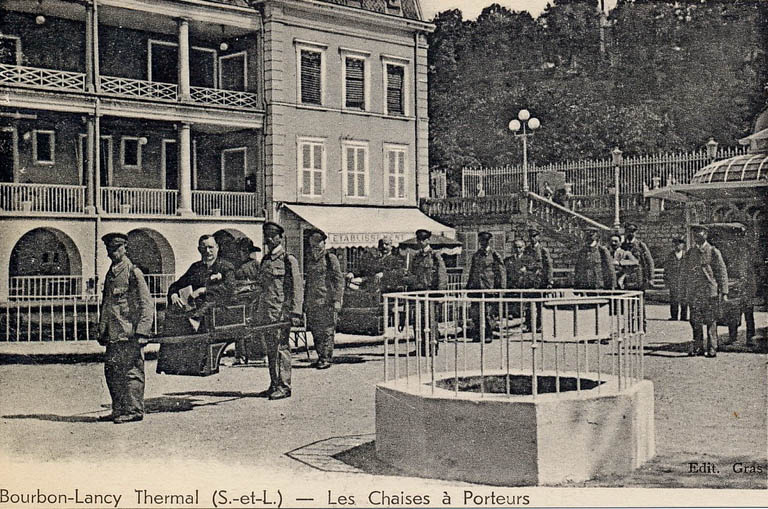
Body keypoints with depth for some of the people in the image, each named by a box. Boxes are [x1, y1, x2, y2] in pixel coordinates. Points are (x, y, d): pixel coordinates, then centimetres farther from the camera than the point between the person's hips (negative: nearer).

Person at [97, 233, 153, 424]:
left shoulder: (133, 272, -6)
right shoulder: (110, 274, 18)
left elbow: (146, 304, -10)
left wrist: (142, 332, -16)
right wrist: (102, 331, 18)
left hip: (129, 333, -8)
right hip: (113, 333, 8)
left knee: (131, 371, -5)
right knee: (111, 370, 10)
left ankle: (134, 410, -1)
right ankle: (118, 410, 18)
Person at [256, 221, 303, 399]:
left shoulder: (289, 260, -5)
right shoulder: (265, 260, 16)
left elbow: (297, 288, -8)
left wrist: (295, 313, -15)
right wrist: (258, 311, 17)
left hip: (281, 311, -7)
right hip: (266, 311, 7)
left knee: (281, 347, -7)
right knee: (270, 349, 10)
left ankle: (284, 386, -3)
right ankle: (274, 384, 17)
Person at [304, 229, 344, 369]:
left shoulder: (331, 258, 0)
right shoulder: (308, 260, 14)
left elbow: (339, 280, -3)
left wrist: (337, 300, -10)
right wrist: (305, 301, 15)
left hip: (327, 300, -5)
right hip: (312, 300, 5)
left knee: (327, 330, -4)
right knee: (315, 331, 7)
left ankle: (326, 358, 0)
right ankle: (320, 356, 17)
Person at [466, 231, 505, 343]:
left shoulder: (494, 255, 2)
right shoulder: (475, 255, 15)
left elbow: (501, 272, 1)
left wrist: (501, 288, -6)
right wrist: (468, 286, 17)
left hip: (489, 288, -4)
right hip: (475, 287, 4)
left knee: (489, 313, -1)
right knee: (475, 313, 0)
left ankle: (488, 335, 8)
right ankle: (476, 335, 8)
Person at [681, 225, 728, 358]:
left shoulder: (713, 252, 1)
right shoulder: (689, 253, 11)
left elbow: (722, 273, 1)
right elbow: (685, 274, 16)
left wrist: (724, 292, -5)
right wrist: (685, 293, 12)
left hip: (710, 292, -3)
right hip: (693, 294, 3)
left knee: (710, 322, 0)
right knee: (695, 322, 2)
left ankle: (712, 348, 7)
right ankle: (698, 347, 11)